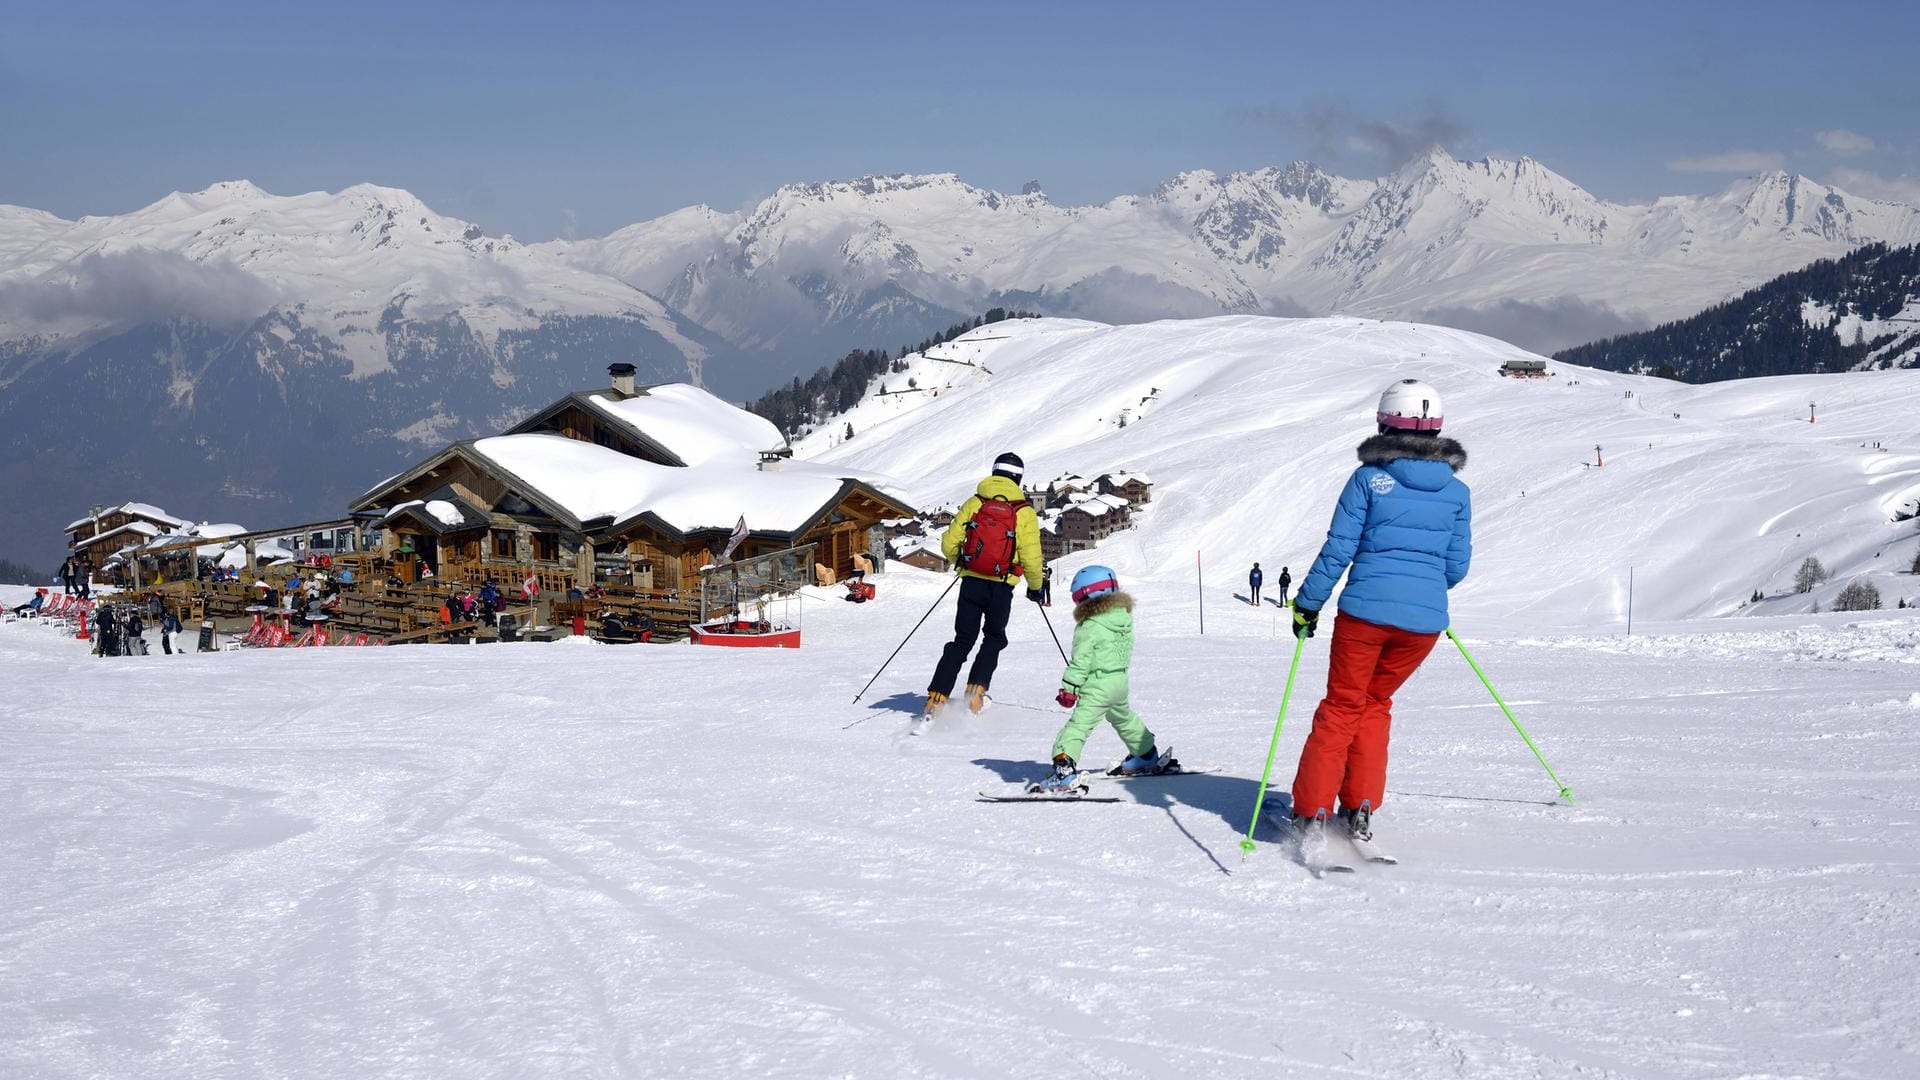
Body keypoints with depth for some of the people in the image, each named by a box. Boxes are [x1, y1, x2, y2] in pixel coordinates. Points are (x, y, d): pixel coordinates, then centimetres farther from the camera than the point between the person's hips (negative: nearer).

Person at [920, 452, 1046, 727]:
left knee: (961, 642, 8)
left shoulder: (974, 503, 2)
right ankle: (976, 693, 8)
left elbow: (949, 543, 1)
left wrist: (957, 560, 24)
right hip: (1002, 587, -2)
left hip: (972, 581, 2)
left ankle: (936, 700, -4)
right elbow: (1031, 558, -6)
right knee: (994, 638, 21)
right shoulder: (1024, 512, -4)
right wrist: (1036, 587, 12)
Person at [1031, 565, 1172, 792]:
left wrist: (1069, 688, -12)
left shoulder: (1089, 628, -16)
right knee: (1123, 717, 32)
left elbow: (1080, 662, -16)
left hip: (1098, 686, -8)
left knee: (1079, 724, -14)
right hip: (1121, 679, 8)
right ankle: (1147, 756, 48)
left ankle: (1064, 769, -28)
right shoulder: (1125, 619, 6)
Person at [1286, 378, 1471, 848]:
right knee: (1375, 703, 21)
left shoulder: (1368, 478, -3)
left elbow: (1338, 550, -5)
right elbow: (1457, 567, 8)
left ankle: (1312, 813, 4)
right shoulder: (1457, 491, 5)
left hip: (1366, 610, -3)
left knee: (1341, 707, 10)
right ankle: (1361, 809, 14)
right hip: (1425, 619, 3)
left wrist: (1307, 604, 3)